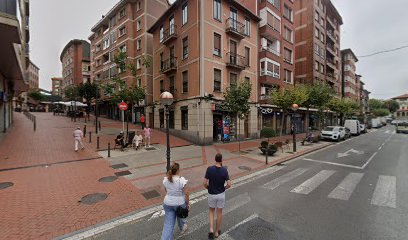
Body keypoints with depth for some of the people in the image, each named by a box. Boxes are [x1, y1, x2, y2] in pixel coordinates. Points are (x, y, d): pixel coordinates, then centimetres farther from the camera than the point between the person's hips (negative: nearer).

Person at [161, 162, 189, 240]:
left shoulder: (165, 179, -8)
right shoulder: (182, 180, -24)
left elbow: (166, 191, 6)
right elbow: (186, 194, -17)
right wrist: (188, 203, -4)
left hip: (168, 203, 2)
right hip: (180, 203, -2)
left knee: (168, 223, 11)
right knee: (180, 216, 26)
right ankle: (182, 229, 52)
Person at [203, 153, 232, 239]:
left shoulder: (209, 169, -18)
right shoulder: (224, 170, -16)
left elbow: (205, 183, -16)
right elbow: (229, 184, -16)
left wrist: (208, 188, 5)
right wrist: (224, 188, 4)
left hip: (211, 194, 0)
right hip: (221, 194, 1)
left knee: (211, 211, 23)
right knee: (219, 212, 19)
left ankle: (211, 230, 11)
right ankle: (217, 231, 33)